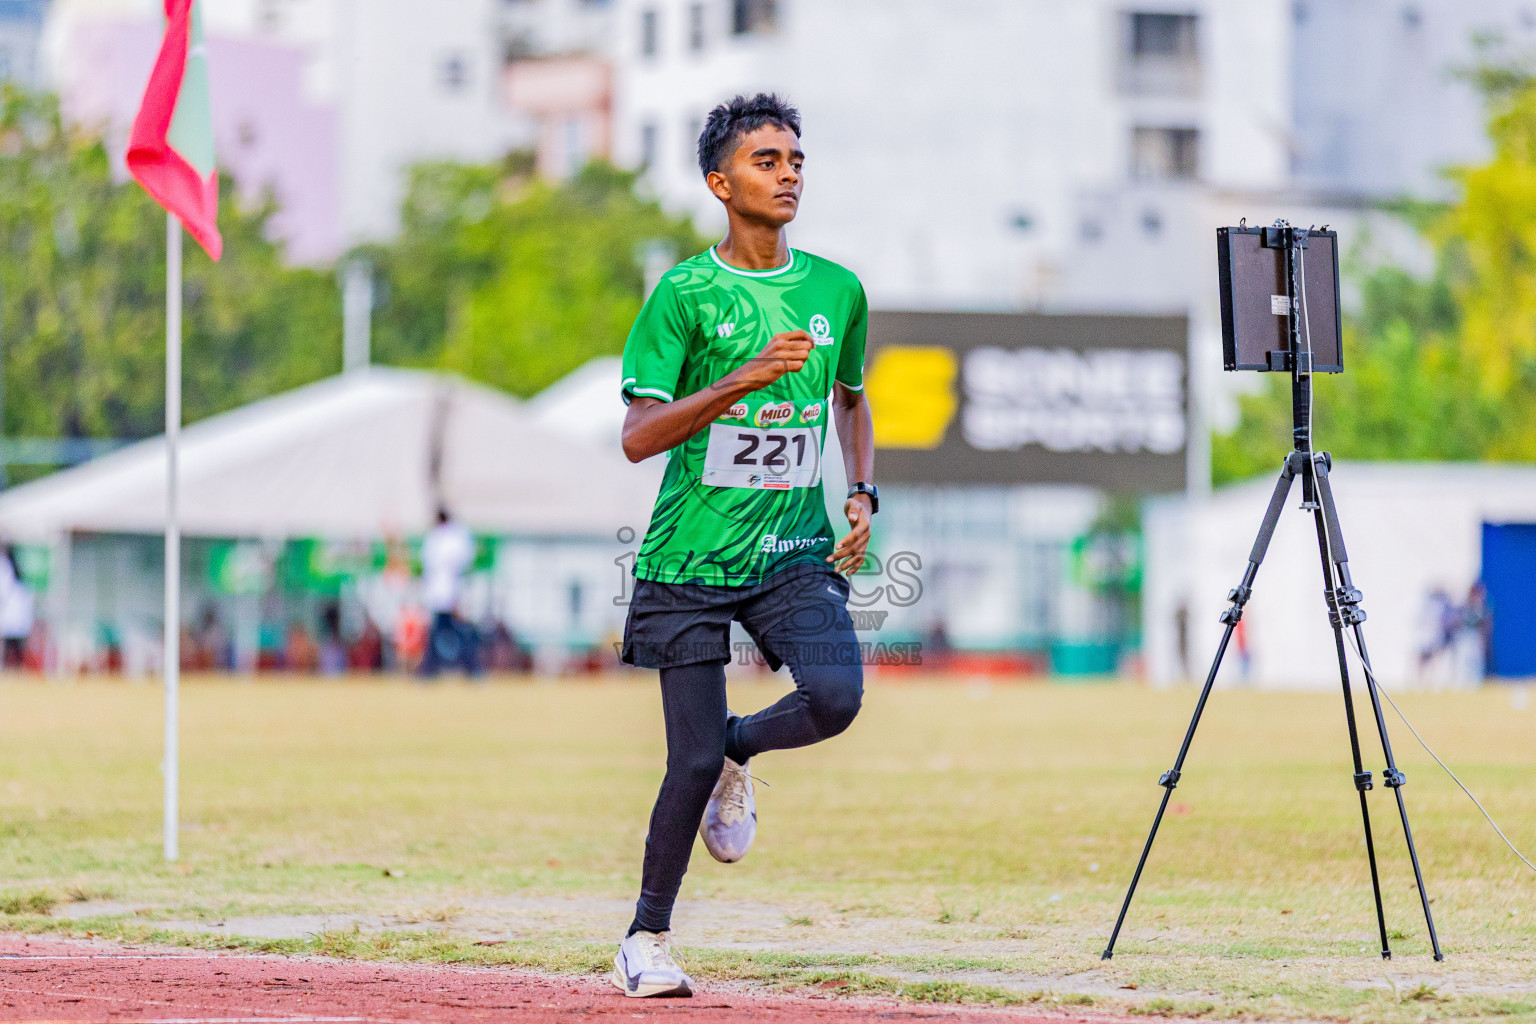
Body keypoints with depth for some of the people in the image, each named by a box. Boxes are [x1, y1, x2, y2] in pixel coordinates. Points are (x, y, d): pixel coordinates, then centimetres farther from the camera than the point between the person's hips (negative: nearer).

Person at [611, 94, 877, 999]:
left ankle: (738, 753, 13)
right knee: (693, 759, -4)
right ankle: (648, 939, 17)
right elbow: (638, 438, -12)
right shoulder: (685, 294, -6)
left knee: (836, 696, -22)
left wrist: (864, 496, 9)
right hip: (691, 558, -3)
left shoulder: (838, 290, 7)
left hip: (795, 550, 3)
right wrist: (742, 381, -24)